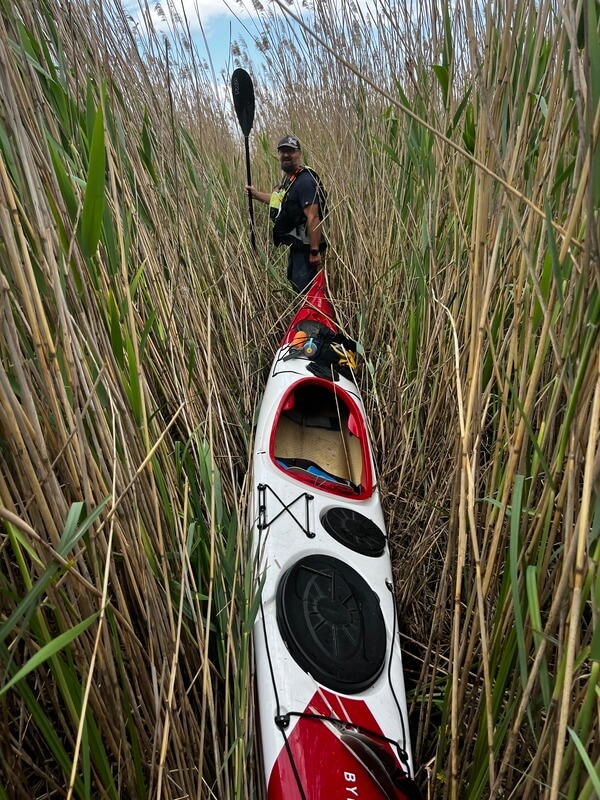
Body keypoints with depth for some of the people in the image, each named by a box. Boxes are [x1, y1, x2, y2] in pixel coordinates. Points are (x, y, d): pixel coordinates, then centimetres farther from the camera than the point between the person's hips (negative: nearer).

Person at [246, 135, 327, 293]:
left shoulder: (305, 181, -19)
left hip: (305, 248, -11)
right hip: (295, 245, 11)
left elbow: (313, 218, -27)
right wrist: (256, 194, 24)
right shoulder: (288, 178, 13)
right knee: (293, 283, 23)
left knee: (302, 290, -8)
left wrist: (315, 252, -31)